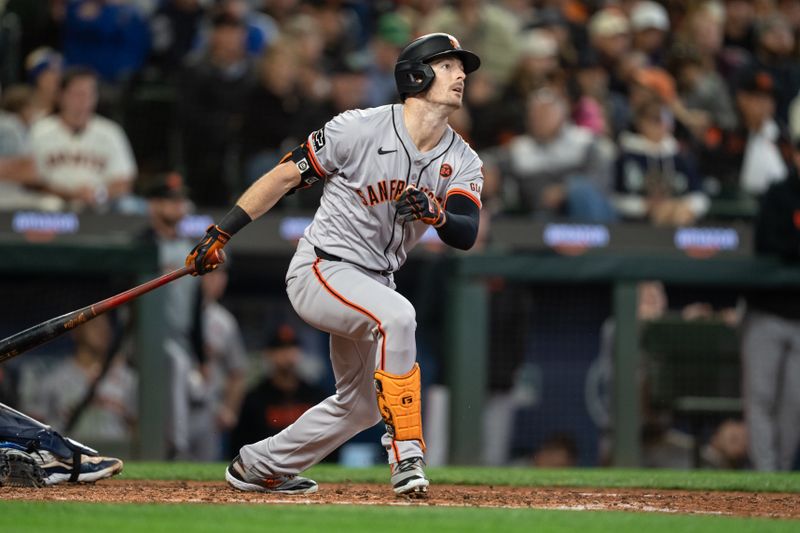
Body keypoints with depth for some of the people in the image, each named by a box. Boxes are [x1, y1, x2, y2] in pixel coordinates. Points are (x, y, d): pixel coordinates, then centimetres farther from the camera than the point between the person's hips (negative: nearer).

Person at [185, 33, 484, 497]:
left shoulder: (463, 162, -2)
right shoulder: (360, 129, -16)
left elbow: (467, 235, -15)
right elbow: (286, 176, -8)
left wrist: (435, 213, -38)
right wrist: (222, 233, -7)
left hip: (373, 283, 7)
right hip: (320, 270, -7)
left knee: (360, 404, 16)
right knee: (396, 315, -34)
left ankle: (258, 466, 34)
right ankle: (407, 455, -31)